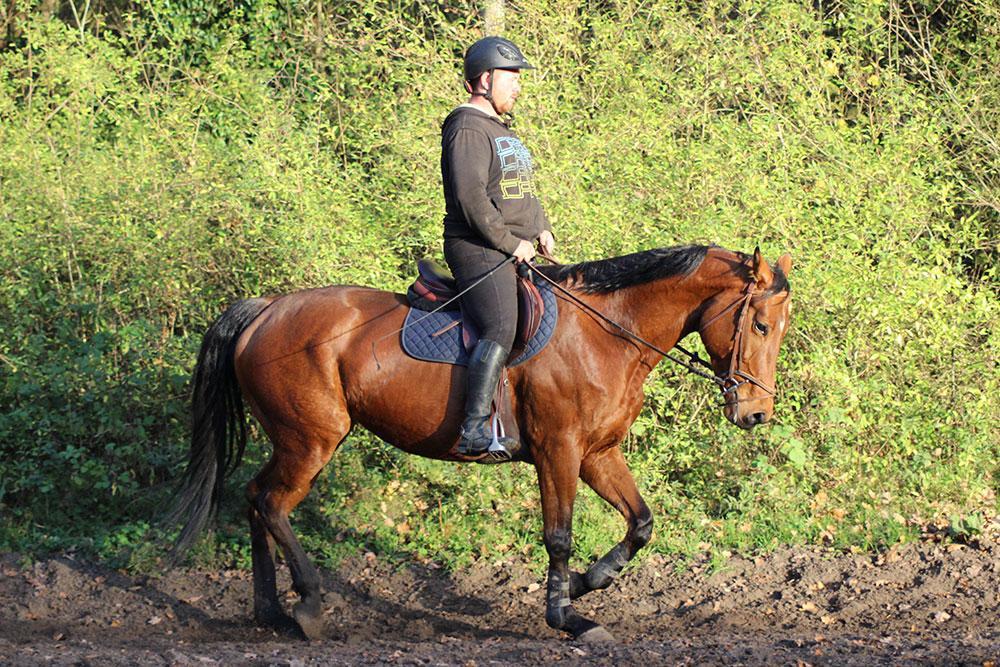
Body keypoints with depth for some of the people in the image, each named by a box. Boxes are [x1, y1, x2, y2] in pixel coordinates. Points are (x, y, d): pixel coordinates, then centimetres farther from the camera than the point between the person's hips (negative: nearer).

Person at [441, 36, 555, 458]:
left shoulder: (500, 130, 23)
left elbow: (523, 191, 30)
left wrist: (542, 229, 13)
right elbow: (472, 200, -20)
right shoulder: (467, 130, -10)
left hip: (515, 249, 11)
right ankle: (475, 431, -33)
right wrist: (511, 243, -16)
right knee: (501, 329, -25)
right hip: (479, 250, -11)